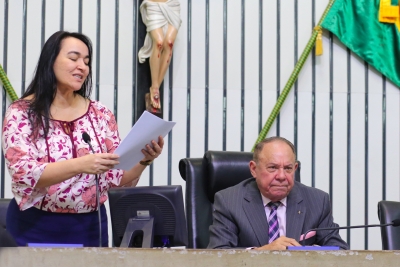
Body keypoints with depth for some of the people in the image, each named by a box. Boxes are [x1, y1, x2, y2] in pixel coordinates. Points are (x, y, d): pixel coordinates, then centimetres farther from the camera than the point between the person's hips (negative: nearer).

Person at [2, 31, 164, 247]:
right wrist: (81, 165, -28)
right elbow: (23, 174, -17)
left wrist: (143, 160, -15)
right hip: (35, 229, -3)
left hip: (89, 228, 3)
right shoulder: (21, 113, -5)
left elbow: (118, 180, 4)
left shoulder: (100, 114, 4)